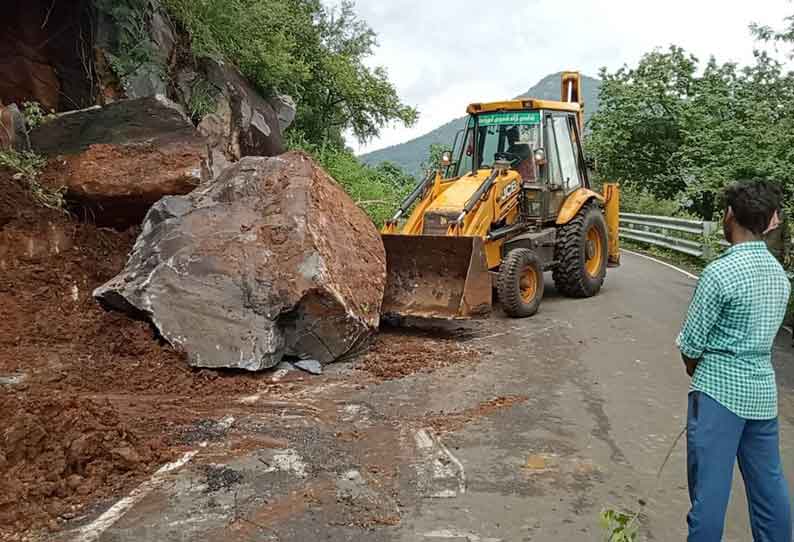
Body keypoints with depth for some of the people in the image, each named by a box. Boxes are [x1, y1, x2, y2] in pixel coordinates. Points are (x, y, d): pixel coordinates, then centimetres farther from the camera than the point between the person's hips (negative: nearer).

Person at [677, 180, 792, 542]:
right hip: (763, 388, 7)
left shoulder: (720, 273, -17)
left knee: (710, 484, 2)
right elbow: (763, 331, 12)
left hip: (719, 389, -7)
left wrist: (695, 366, 9)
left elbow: (691, 342, -12)